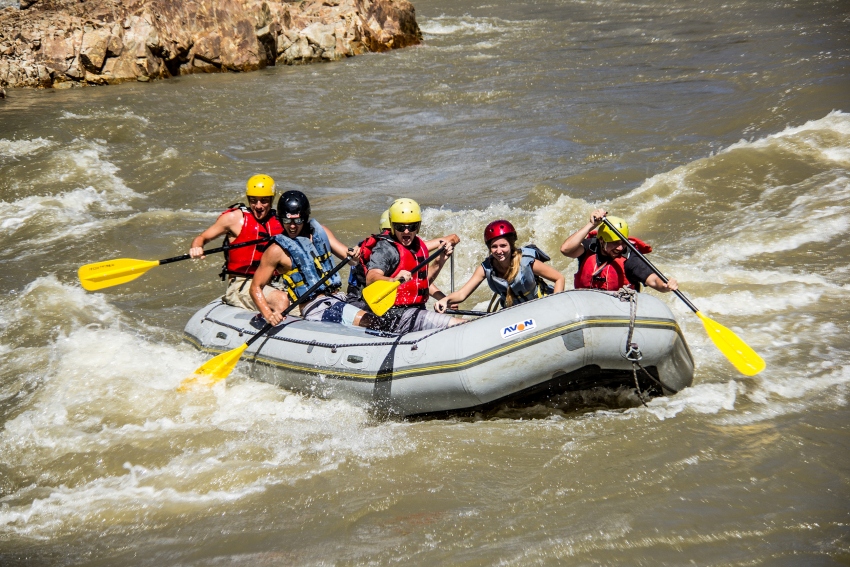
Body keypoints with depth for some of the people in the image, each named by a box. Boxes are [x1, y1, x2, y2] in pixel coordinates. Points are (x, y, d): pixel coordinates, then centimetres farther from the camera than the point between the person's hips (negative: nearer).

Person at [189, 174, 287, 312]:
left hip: (272, 283, 5)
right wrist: (196, 248, -21)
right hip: (241, 284, -5)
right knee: (281, 300, -31)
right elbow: (202, 237, 2)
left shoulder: (278, 221, 11)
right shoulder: (235, 218, -1)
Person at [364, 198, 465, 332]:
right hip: (396, 315, -9)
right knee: (460, 326, -19)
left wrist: (440, 260, 10)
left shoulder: (418, 245, 13)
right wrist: (394, 280, -50)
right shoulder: (385, 248, -12)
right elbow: (370, 279, -30)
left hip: (416, 310, 9)